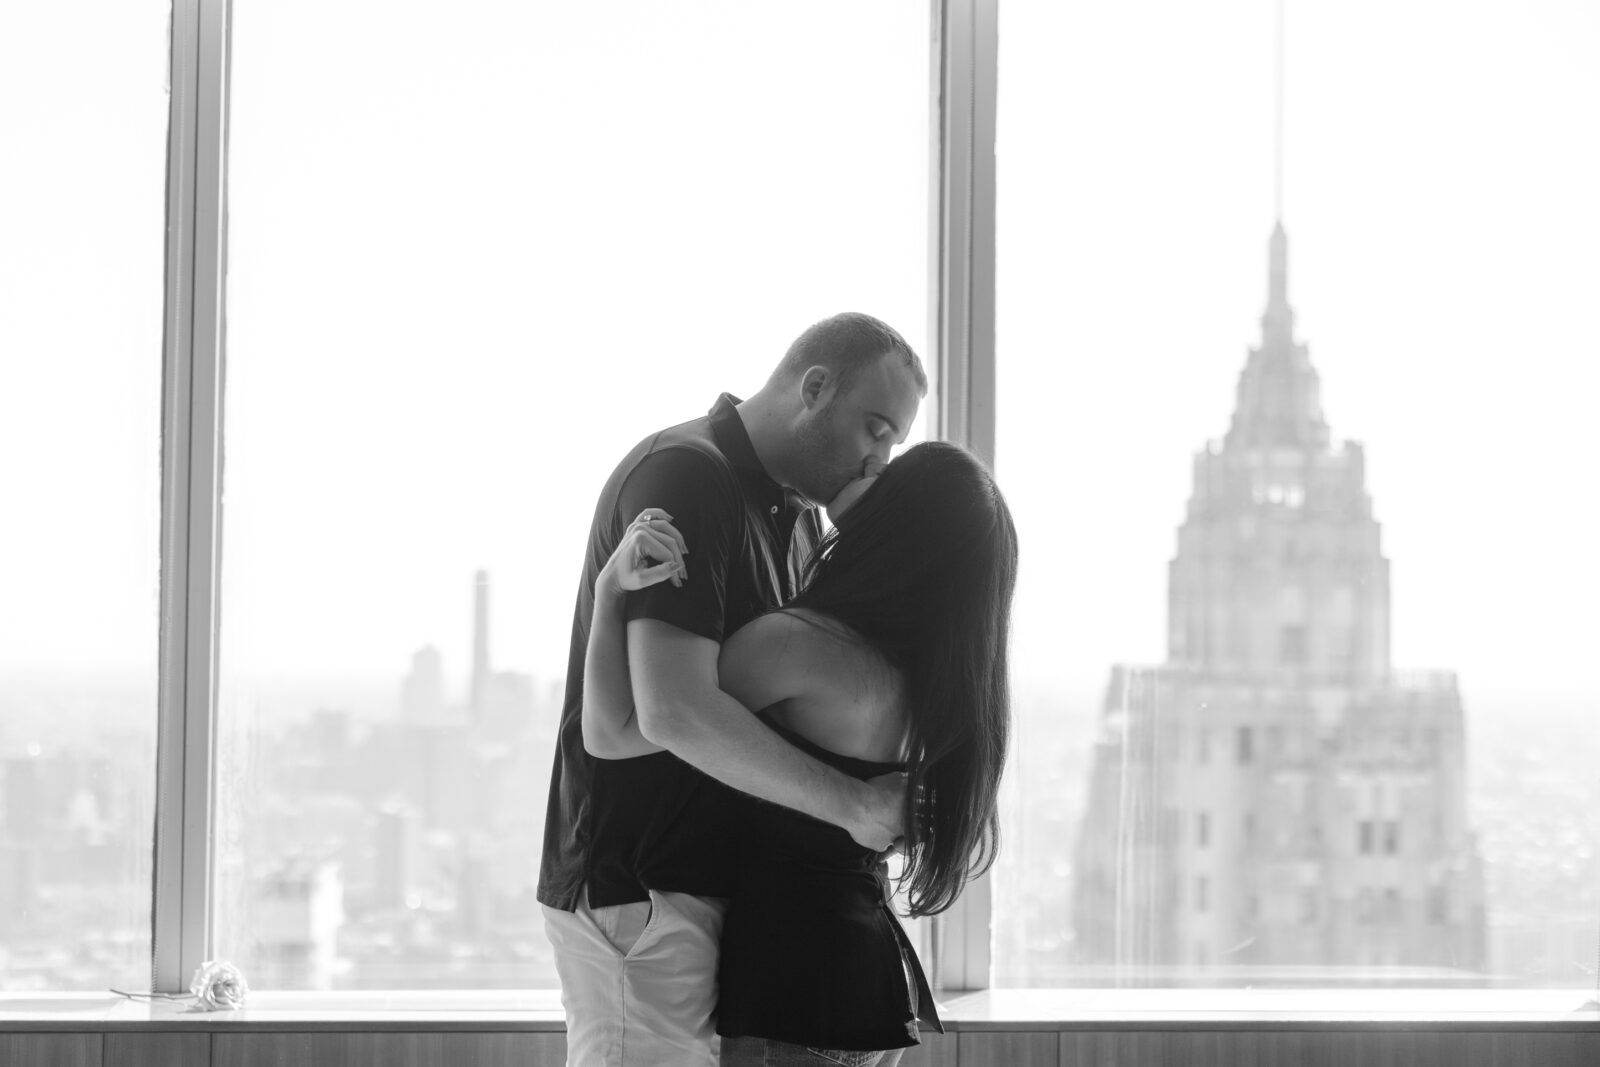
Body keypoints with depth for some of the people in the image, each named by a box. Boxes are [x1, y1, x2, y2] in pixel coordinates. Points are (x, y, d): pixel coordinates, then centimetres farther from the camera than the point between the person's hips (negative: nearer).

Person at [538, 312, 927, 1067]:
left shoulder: (794, 516, 15)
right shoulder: (683, 477, -15)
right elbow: (673, 709, -27)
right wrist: (849, 803, -21)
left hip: (712, 889, 9)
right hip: (639, 896, -9)